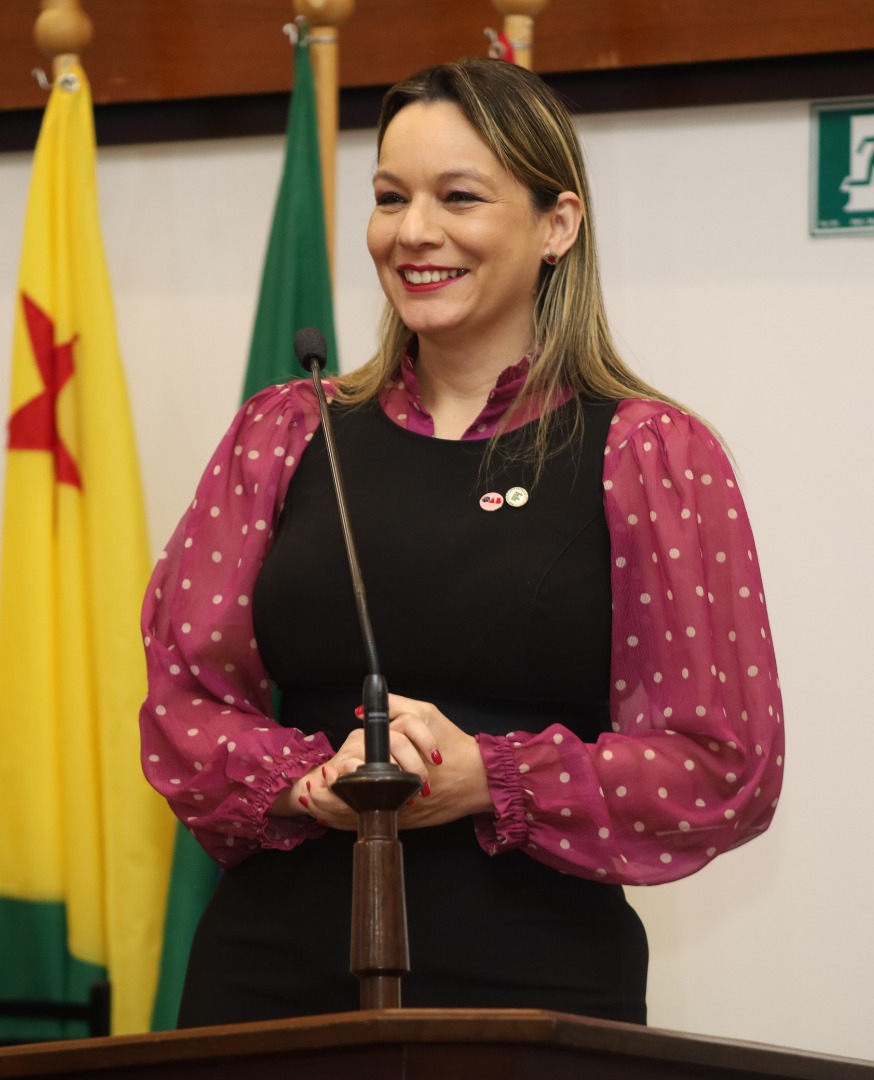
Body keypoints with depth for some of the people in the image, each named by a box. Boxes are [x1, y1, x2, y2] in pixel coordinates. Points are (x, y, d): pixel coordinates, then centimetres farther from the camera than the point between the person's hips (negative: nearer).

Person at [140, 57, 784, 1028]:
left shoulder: (649, 454, 0)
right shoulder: (284, 434, 9)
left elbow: (726, 767, -5)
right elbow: (179, 698, 6)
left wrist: (487, 781, -17)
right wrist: (313, 784, -14)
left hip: (535, 981, -2)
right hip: (274, 974, 2)